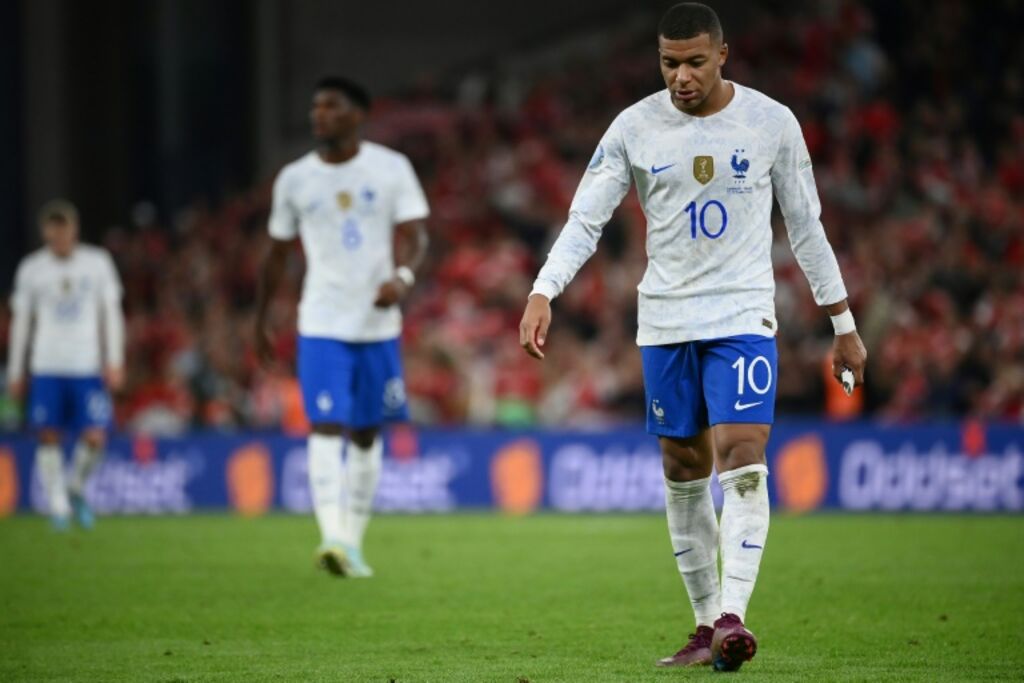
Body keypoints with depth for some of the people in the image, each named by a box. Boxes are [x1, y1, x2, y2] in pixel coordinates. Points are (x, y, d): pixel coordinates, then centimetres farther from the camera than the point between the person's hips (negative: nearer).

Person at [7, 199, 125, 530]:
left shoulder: (98, 262, 4)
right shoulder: (31, 268, 5)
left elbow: (111, 314, 6)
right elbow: (21, 320, 11)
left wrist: (115, 361, -3)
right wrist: (15, 371, 10)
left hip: (88, 366, -1)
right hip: (46, 367, 1)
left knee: (95, 438, -8)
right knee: (49, 437, -3)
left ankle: (76, 489, 19)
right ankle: (58, 505, 8)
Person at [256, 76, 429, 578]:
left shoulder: (391, 169, 0)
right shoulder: (294, 180, 4)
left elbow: (414, 235, -7)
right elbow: (277, 254, 14)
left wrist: (402, 276, -28)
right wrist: (260, 321, 16)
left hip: (378, 324, 1)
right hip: (322, 324, -1)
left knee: (366, 434, 8)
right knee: (326, 426, -16)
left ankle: (354, 542, 18)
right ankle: (333, 537, -27)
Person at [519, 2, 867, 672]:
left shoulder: (772, 123, -2)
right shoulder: (634, 127, 0)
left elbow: (807, 226, 7)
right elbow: (584, 221, -1)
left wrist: (844, 325, 8)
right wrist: (542, 294, -17)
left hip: (744, 316, -2)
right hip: (664, 322, 2)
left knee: (742, 460, -17)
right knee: (684, 473, 6)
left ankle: (732, 617, -23)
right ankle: (706, 624, 15)